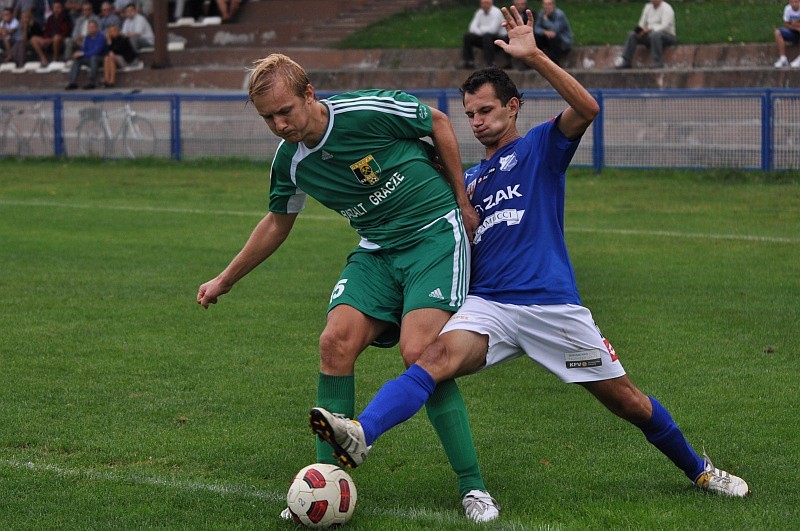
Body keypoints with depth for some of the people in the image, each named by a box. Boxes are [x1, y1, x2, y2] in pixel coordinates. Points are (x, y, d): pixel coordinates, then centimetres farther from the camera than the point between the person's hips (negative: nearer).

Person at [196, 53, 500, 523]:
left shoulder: (370, 111, -19)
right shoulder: (290, 161, -1)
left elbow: (439, 122, -3)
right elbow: (278, 223, 18)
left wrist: (461, 200, 1)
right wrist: (224, 281, 24)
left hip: (436, 233, -6)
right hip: (377, 251, 6)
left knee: (419, 352, -22)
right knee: (336, 342, -14)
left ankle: (473, 487, -10)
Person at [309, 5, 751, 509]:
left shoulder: (542, 146, 8)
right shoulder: (469, 180, 23)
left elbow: (587, 108, -14)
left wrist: (534, 56, -20)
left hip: (554, 305, -3)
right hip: (489, 304, 3)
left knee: (627, 401, 4)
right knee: (437, 357, -28)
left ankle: (700, 470, 28)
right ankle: (361, 435, -51)